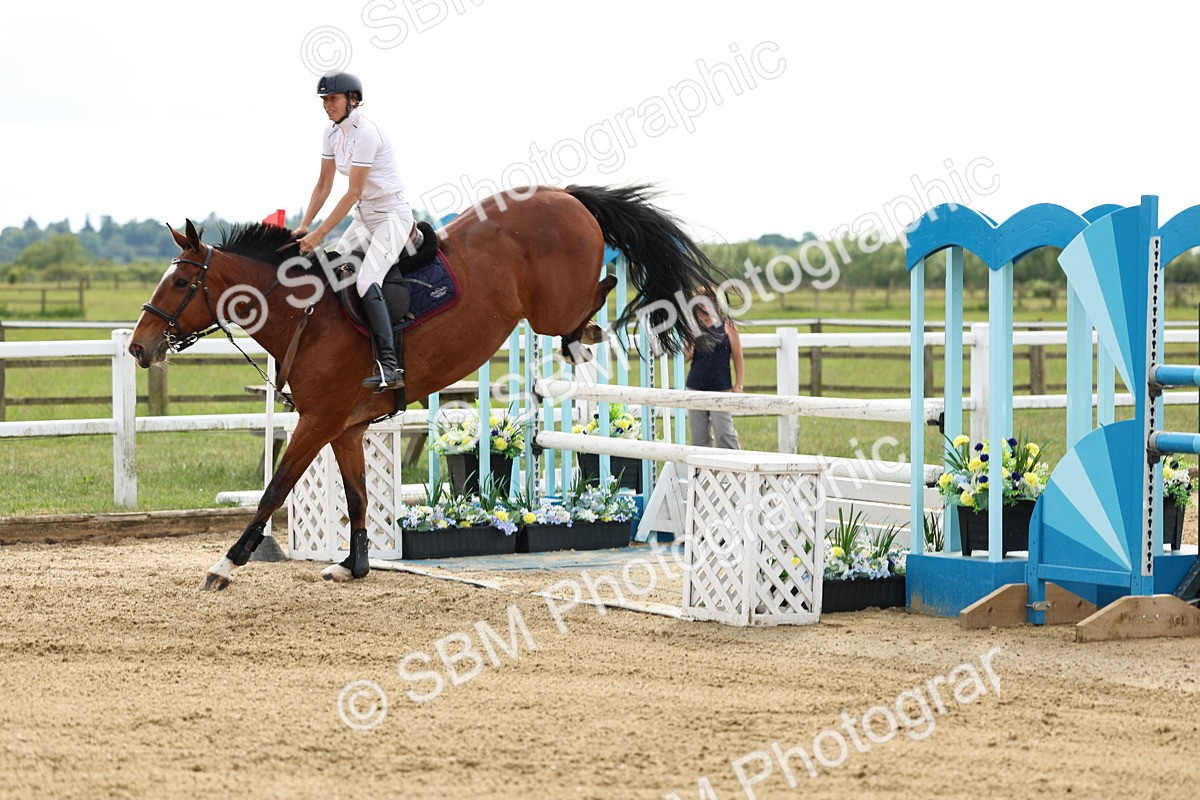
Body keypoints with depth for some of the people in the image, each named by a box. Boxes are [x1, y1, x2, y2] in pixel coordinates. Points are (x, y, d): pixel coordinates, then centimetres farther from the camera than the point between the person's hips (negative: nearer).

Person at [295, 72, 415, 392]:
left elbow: (354, 192, -23)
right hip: (363, 217, 10)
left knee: (366, 282, -23)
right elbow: (324, 185, 11)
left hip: (391, 215, -10)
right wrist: (304, 227, 2)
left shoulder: (365, 133, -21)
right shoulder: (333, 132, 5)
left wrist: (319, 234, -23)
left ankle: (389, 367, -28)